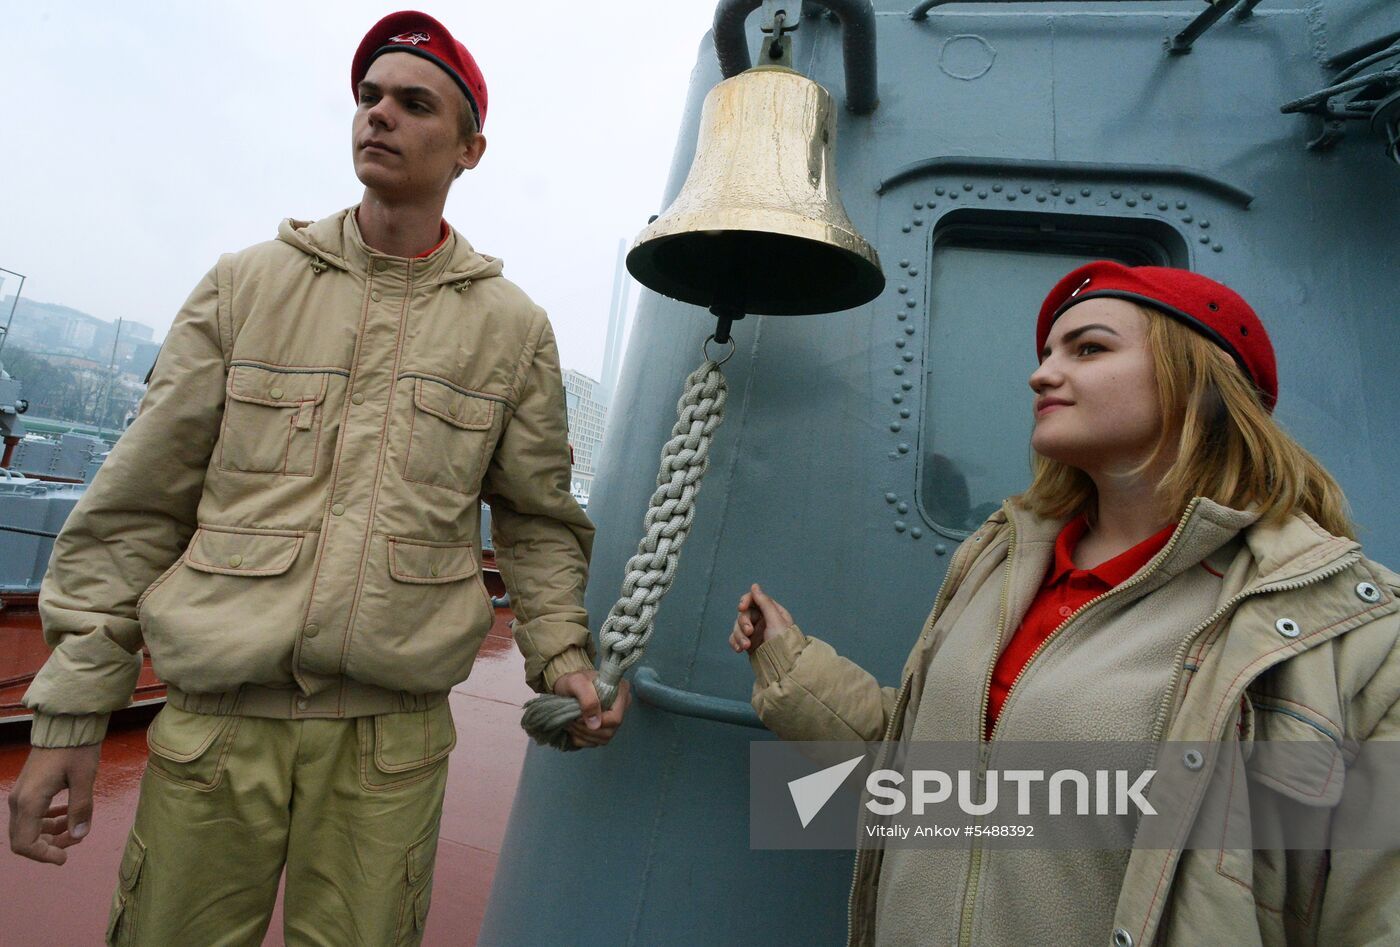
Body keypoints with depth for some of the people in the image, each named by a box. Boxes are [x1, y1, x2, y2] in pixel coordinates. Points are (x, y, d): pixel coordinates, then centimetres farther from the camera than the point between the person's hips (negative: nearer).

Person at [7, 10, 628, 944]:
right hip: (215, 719, 1)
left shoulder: (512, 325, 3)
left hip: (392, 735, 0)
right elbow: (134, 510, 5)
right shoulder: (246, 285, 4)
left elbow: (538, 522, 8)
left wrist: (562, 654, -4)